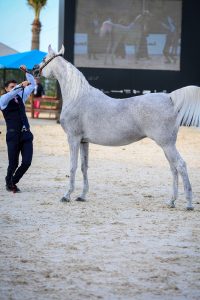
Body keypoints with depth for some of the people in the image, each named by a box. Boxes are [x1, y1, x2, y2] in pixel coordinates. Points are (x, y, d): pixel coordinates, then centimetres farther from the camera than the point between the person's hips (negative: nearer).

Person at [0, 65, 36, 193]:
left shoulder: (21, 96, 16)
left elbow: (32, 84, 21)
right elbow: (10, 94, -23)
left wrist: (26, 72, 9)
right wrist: (21, 86, -30)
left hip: (26, 134, 5)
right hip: (13, 135, -5)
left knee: (27, 162, -3)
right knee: (13, 164, -1)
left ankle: (13, 182, 20)